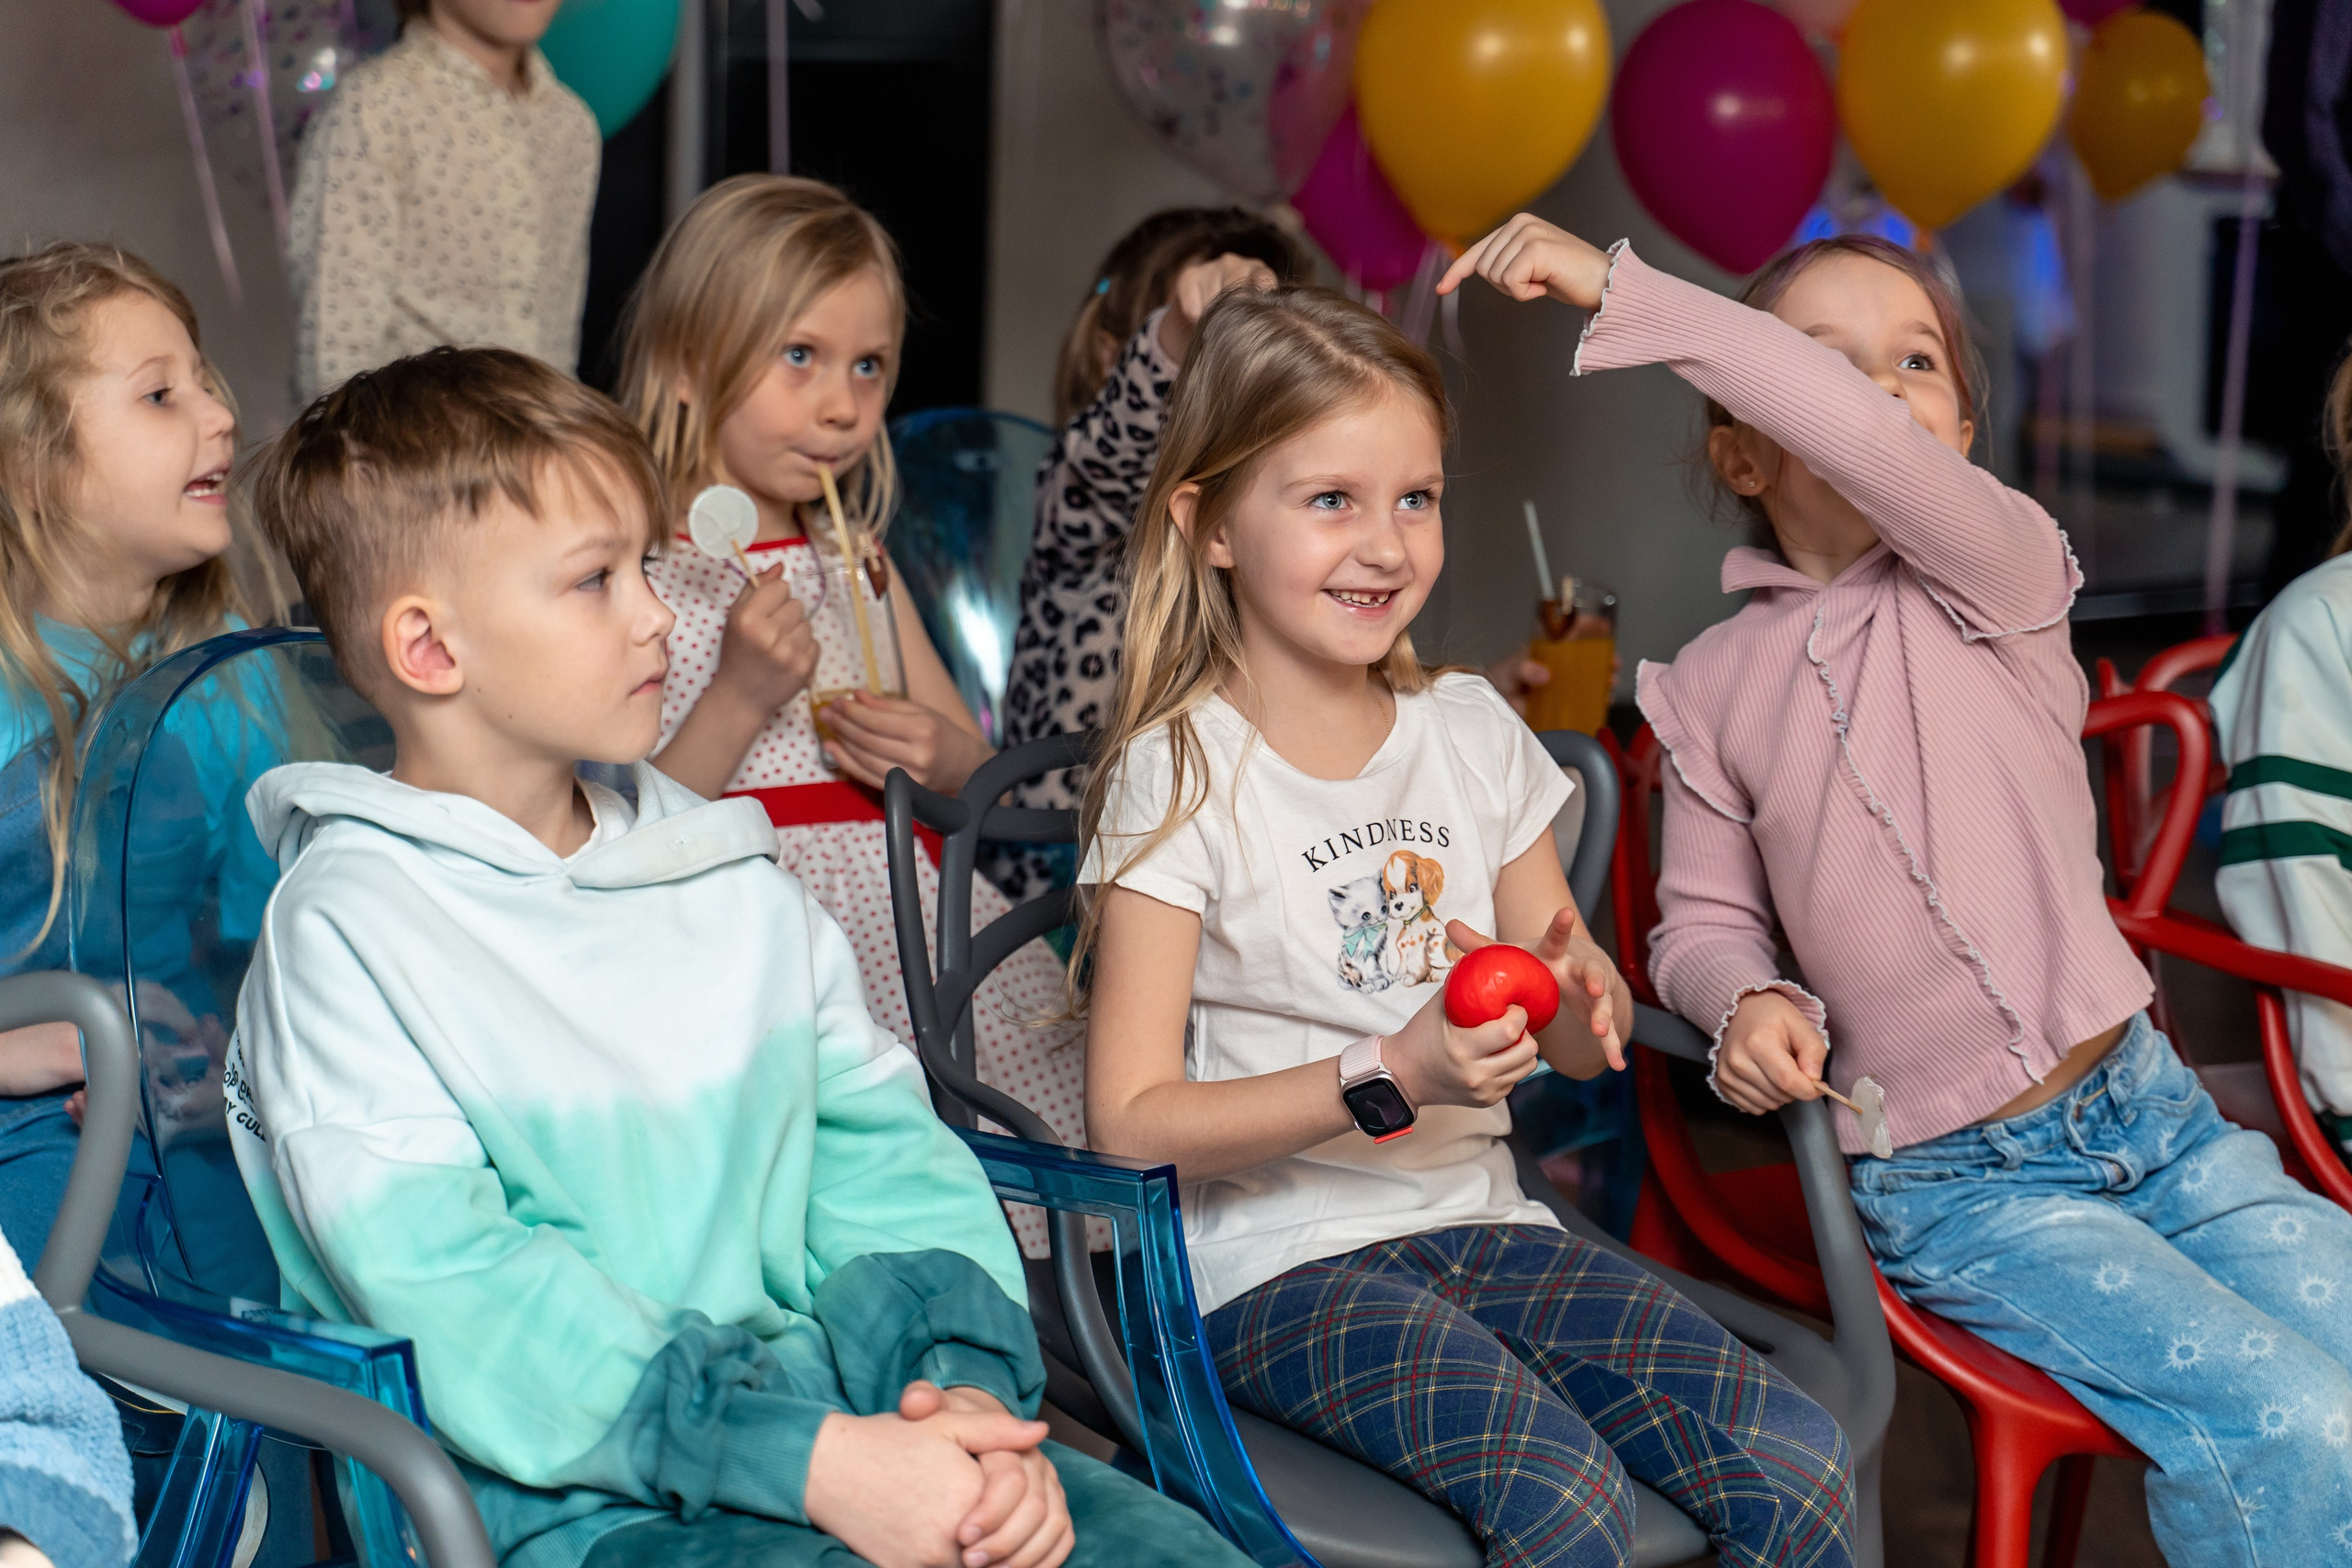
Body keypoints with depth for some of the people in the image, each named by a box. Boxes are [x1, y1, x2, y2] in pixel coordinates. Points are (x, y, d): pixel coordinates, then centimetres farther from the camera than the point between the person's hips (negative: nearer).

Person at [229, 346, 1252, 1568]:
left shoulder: (735, 884, 15)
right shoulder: (347, 926, -6)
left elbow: (877, 1151, 13)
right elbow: (454, 1300, -16)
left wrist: (967, 1381, -8)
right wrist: (808, 1462, -22)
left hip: (825, 1411, 6)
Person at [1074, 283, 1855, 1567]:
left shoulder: (1472, 731, 9)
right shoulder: (1179, 775, -7)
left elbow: (1578, 1046, 15)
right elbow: (1130, 1120, -13)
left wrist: (1584, 998, -10)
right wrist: (1389, 1077, -23)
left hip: (1476, 1221, 5)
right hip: (1276, 1257, -5)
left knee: (1799, 1463, -16)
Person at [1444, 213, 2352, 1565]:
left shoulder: (1996, 569, -3)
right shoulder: (1714, 686, 3)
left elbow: (1869, 435, -23)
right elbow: (1705, 919, 10)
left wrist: (1621, 291, -26)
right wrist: (1748, 999, -15)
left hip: (2148, 1112, 2)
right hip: (1958, 1188, -1)